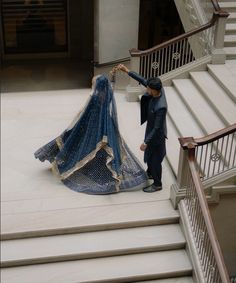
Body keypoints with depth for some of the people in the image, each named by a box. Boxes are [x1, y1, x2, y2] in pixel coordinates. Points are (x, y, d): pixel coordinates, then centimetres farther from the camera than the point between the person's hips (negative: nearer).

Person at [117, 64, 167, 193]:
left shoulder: (161, 107, -40)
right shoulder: (158, 89, -17)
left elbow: (157, 128, -32)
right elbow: (142, 80, -1)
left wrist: (146, 142, -25)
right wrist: (127, 71, -3)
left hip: (157, 134, -9)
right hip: (151, 129, 9)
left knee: (155, 158, 11)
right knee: (149, 153, 29)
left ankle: (157, 184, 33)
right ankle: (150, 172, 55)